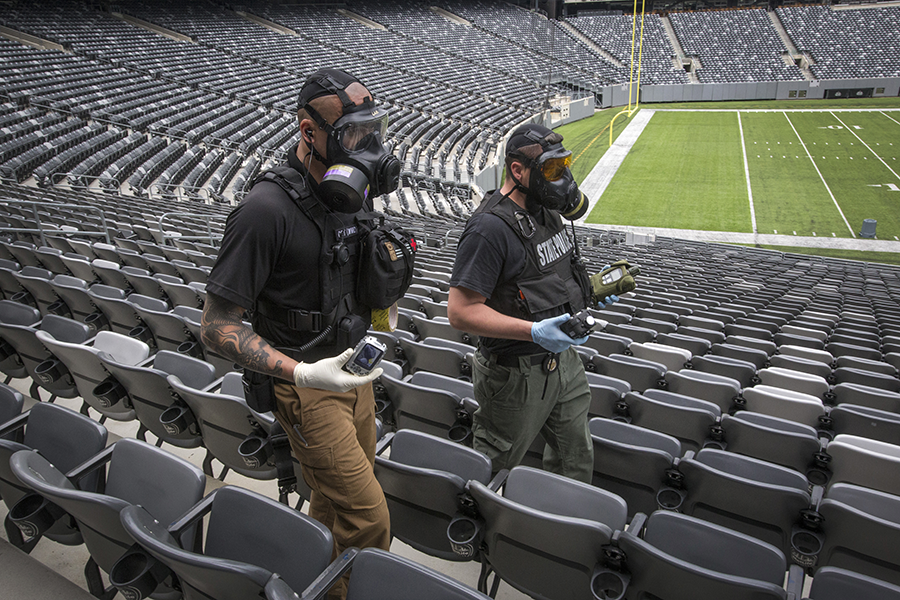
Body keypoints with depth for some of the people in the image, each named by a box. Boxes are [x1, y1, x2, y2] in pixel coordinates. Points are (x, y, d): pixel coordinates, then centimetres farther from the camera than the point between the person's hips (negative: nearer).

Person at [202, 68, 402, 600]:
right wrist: (300, 374, -30)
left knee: (337, 495, 22)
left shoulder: (351, 191, 0)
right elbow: (218, 325, -21)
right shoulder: (267, 210, -25)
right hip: (306, 384, -7)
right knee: (368, 518, -4)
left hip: (352, 367, 8)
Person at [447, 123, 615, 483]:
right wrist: (533, 331, -32)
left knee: (576, 460, 21)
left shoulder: (546, 210, 6)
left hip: (562, 357, 9)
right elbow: (461, 312, -26)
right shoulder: (490, 228, -24)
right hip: (517, 375, -8)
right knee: (491, 470, 11)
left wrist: (586, 289, 4)